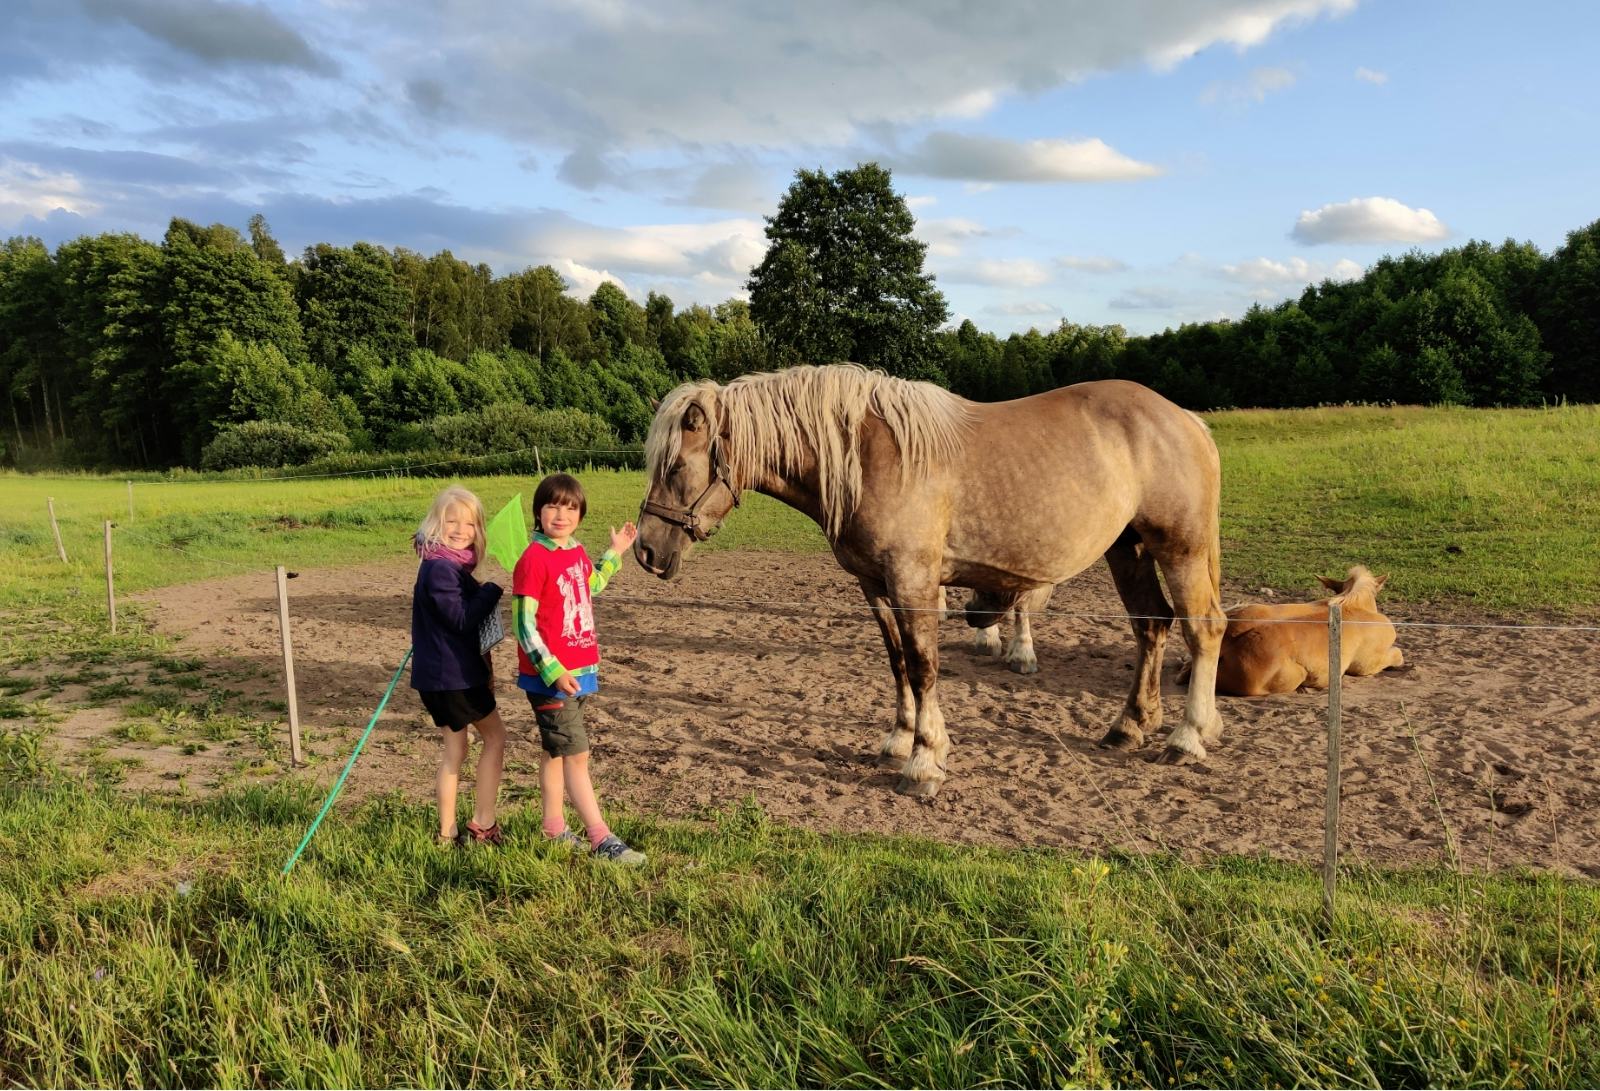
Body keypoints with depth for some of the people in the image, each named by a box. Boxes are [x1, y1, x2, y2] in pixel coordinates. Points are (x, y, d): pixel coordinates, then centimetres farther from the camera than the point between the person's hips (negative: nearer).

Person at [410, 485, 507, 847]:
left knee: (454, 748, 15)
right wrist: (492, 590, -14)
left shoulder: (452, 565, 12)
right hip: (453, 674, -9)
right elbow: (461, 619, -23)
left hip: (440, 674, 9)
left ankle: (447, 832, 22)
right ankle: (482, 826, 9)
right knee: (495, 736, 4)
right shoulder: (440, 568, -20)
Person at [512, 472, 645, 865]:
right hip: (550, 677, -8)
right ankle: (601, 839, 1)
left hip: (579, 671, 8)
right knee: (576, 753, -4)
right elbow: (523, 625, -18)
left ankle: (554, 827, 31)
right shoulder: (534, 559, -17)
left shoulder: (577, 552, 7)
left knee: (555, 750, 18)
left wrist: (615, 552, 25)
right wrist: (552, 671, -24)